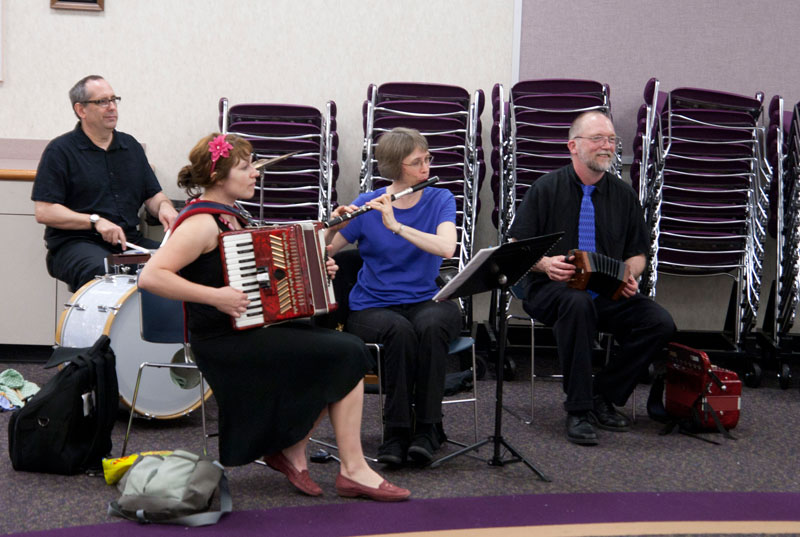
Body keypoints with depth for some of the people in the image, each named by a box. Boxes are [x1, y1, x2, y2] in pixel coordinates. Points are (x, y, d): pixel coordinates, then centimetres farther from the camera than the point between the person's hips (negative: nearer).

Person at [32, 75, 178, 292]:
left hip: (129, 240, 5)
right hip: (74, 243, -5)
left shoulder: (130, 145, 18)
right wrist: (95, 221, -17)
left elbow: (153, 194, 21)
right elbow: (43, 211, -8)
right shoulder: (60, 151, -1)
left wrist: (164, 207, -4)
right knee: (104, 272, -38)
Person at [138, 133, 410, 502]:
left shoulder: (233, 219, 14)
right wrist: (215, 297, -28)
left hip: (256, 328, 9)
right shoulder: (202, 223, -15)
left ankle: (291, 450, 3)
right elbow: (150, 277, -26)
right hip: (223, 342, -9)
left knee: (345, 348, -5)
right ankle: (353, 470, -5)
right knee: (347, 353, -14)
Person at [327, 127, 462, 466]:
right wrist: (332, 226, -22)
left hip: (427, 301, 1)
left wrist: (395, 225, -24)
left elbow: (446, 248, -17)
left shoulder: (440, 200, 3)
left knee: (431, 326, -35)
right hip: (373, 307, -1)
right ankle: (396, 431, -24)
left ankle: (427, 428, -24)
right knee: (400, 330, -35)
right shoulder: (366, 205, 1)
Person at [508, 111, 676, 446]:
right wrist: (545, 264, -21)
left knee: (660, 323, -21)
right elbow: (516, 247, -2)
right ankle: (578, 411, -29)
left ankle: (602, 396, -4)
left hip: (609, 294, 4)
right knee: (578, 303, -39)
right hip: (551, 290, -4)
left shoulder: (623, 195, 11)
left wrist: (630, 275, -5)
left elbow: (638, 252, 17)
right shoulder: (546, 189, 0)